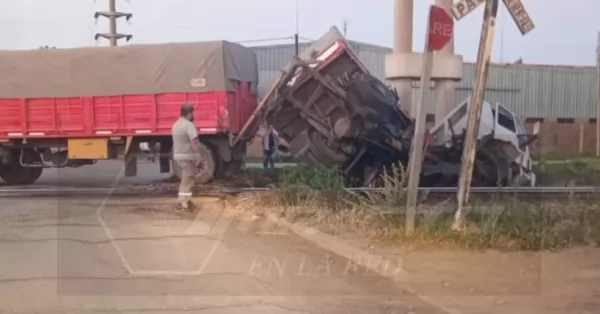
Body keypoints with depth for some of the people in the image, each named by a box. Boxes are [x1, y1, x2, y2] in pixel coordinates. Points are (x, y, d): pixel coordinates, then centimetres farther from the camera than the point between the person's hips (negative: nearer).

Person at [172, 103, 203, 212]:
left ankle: (183, 201, 22)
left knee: (186, 180, 18)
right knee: (188, 180, -4)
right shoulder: (189, 125, -16)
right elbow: (194, 142, -24)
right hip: (188, 157, -9)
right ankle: (184, 204, -4)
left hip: (178, 156, 9)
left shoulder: (176, 124, 14)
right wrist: (200, 155, -20)